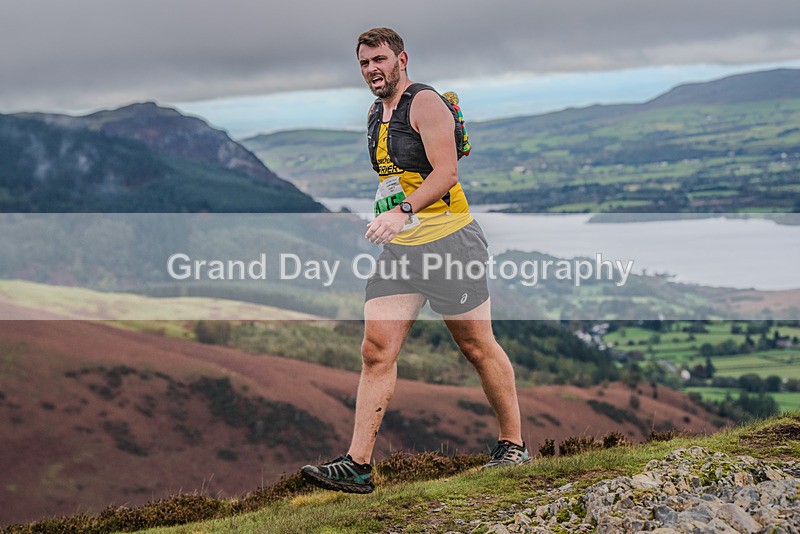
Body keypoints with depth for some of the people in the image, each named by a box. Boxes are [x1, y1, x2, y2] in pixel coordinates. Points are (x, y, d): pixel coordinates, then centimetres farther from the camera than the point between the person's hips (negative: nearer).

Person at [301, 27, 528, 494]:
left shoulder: (425, 103, -9)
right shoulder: (376, 114, 16)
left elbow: (446, 172, -19)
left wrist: (403, 212, -30)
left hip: (448, 241, -7)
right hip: (398, 250, 7)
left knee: (478, 348, 3)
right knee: (376, 351, -3)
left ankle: (514, 444, 18)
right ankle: (357, 466, -5)